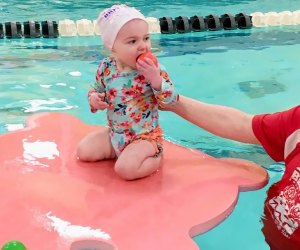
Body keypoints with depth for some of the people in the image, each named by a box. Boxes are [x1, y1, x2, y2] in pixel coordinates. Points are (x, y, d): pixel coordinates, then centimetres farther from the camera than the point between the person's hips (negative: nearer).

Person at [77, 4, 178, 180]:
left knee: (125, 169, -25)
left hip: (146, 136, -5)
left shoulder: (153, 69, -16)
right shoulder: (106, 67, -6)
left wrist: (156, 80, -33)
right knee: (83, 151, 2)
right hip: (115, 134, 6)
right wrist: (94, 99, -13)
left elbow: (172, 100, -18)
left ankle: (155, 157, 4)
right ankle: (129, 152, 14)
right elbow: (96, 91, 11)